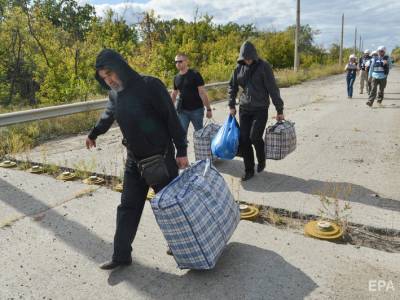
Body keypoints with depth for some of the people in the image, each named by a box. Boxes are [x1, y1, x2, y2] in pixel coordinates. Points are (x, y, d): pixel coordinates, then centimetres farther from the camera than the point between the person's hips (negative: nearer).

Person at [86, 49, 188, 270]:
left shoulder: (150, 86, -16)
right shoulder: (114, 95, 4)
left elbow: (172, 119, -15)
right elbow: (107, 117, 25)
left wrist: (181, 151, -16)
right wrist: (93, 134, 41)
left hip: (162, 158, -5)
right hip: (134, 160, 6)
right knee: (127, 208, 7)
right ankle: (121, 255, 19)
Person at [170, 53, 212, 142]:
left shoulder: (195, 74, -9)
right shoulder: (176, 78, 7)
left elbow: (202, 92, -12)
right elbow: (174, 94, 17)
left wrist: (208, 109, -15)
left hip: (196, 109, -4)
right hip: (182, 110, 4)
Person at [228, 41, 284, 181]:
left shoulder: (263, 66, -9)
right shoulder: (239, 67, 3)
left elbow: (273, 89, -9)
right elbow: (232, 87, 16)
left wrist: (279, 110, -8)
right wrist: (231, 105, 12)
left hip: (260, 109, -4)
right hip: (244, 108, 4)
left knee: (255, 137, -14)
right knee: (244, 140, 1)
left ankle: (261, 160, 18)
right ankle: (249, 170, 15)